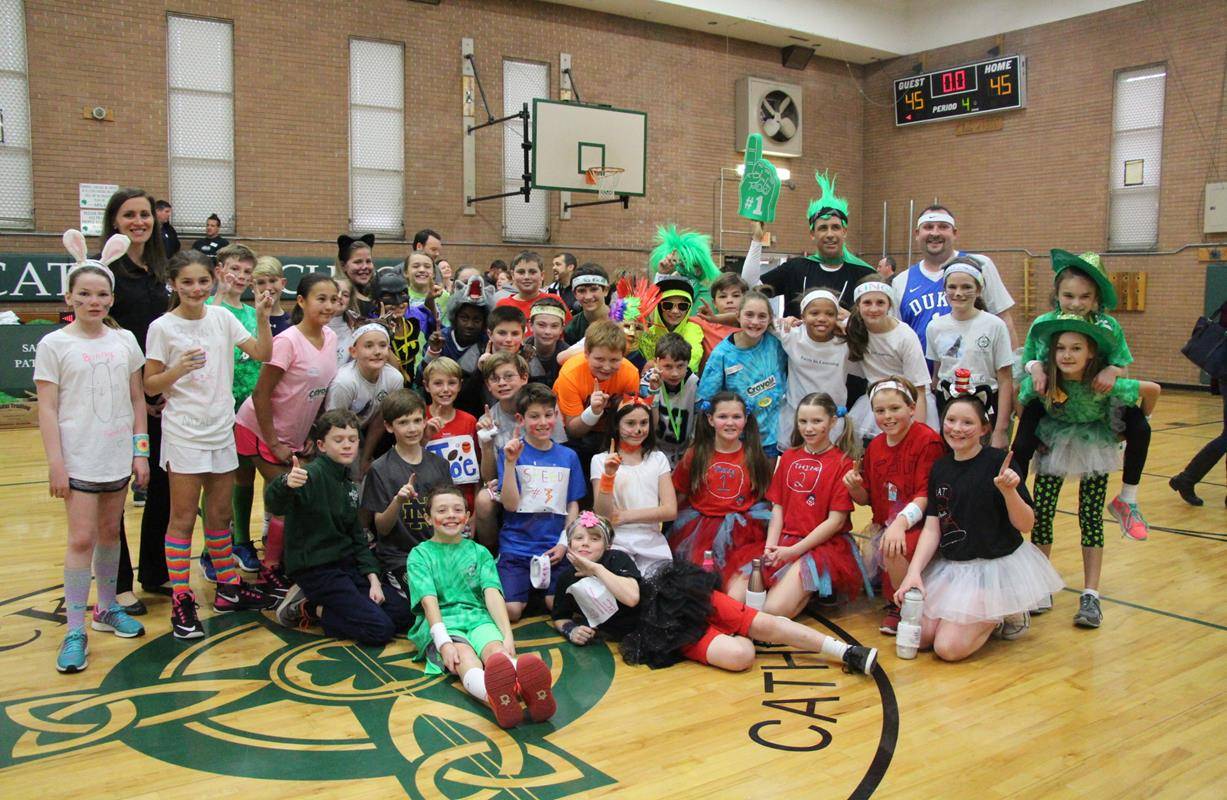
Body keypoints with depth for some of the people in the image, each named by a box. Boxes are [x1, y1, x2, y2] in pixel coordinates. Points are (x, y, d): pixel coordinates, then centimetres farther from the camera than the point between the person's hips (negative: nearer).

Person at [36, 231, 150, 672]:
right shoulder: (54, 345, -5)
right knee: (82, 539, -6)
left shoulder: (125, 341, 5)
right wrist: (55, 463, -12)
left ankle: (107, 608, 30)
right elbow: (47, 409, -7)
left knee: (110, 534, 14)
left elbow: (137, 400, 9)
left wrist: (141, 450, 5)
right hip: (78, 459, -4)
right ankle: (75, 632, 2)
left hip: (118, 456, 4)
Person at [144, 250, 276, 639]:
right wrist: (178, 369, -24)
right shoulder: (163, 327, -8)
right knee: (183, 518, 1)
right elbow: (150, 385, -6)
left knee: (220, 515, 15)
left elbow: (262, 353, -1)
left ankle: (229, 588, 26)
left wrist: (262, 317, -13)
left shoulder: (222, 317, 3)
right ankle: (181, 602, 9)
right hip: (183, 434, -4)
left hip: (221, 430, 4)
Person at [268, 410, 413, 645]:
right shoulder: (313, 474, -16)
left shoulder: (348, 483, 11)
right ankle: (307, 607, 0)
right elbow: (275, 505, -36)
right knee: (379, 629, -17)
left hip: (346, 563, 8)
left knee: (403, 615, 1)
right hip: (315, 569, -8)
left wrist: (373, 579, 5)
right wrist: (286, 484, -59)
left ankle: (315, 606, 8)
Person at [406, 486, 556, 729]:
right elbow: (429, 601, -6)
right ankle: (495, 697, -73)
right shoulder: (420, 555, 10)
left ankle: (526, 688, -70)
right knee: (464, 656, -37)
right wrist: (444, 643, -24)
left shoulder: (479, 552, 18)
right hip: (440, 623, -2)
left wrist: (508, 637, -16)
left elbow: (492, 594, 2)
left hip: (478, 617, 2)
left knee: (496, 649, -34)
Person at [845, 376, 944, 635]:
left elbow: (927, 496, -19)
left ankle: (902, 609, -5)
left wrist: (900, 522, -33)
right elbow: (867, 499, 15)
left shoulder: (927, 440, -12)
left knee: (894, 551, -31)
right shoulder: (875, 446, 9)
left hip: (918, 524, -7)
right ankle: (892, 602, 8)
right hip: (884, 524, 7)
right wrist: (854, 487, -8)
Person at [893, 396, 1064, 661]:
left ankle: (1004, 615, 11)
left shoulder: (997, 462, -12)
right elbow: (932, 529, 2)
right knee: (918, 637, -3)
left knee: (949, 648, -15)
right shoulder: (940, 468, 4)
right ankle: (985, 616, 19)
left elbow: (1025, 524, -13)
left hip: (995, 566, -6)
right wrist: (913, 572, -10)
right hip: (950, 566, 6)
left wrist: (1009, 490, -32)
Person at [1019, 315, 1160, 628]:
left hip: (1094, 449, -1)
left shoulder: (1105, 385, -30)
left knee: (1091, 518, -1)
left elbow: (1152, 389, -15)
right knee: (1041, 514, -2)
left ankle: (1091, 596, 6)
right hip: (1053, 447, 1)